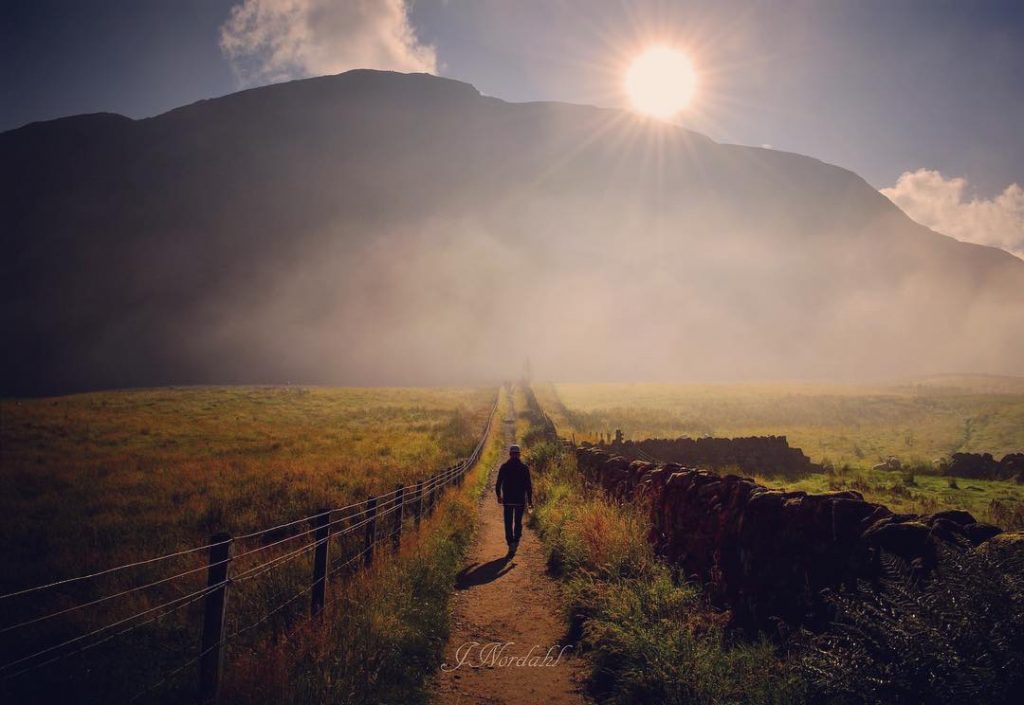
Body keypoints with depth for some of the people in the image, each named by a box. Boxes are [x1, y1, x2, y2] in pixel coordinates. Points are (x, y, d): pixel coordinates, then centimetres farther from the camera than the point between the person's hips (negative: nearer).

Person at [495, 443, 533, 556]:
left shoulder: (504, 467, -2)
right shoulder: (524, 467, -3)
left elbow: (498, 483, 1)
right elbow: (528, 485, -4)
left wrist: (499, 496, 15)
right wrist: (530, 500, 0)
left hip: (507, 499, 0)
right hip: (520, 500, 0)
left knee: (508, 523, 5)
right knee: (518, 522, 16)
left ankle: (511, 544, -2)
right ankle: (516, 540, 2)